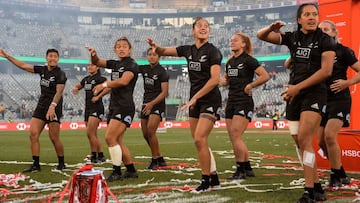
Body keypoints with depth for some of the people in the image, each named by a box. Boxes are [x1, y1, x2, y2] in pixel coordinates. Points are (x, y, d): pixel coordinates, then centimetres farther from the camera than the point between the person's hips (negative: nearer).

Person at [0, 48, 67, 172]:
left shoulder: (60, 74, -9)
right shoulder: (42, 70, 10)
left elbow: (59, 92, -20)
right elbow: (23, 66, 15)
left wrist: (52, 106, -34)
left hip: (54, 109, -6)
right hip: (41, 106, 6)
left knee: (54, 138, -6)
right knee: (33, 134, -3)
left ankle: (61, 163, 13)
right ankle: (36, 165, 2)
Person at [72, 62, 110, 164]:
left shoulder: (100, 78, -9)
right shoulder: (86, 79, 15)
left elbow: (109, 87, -26)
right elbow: (78, 86, 29)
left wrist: (98, 97, -22)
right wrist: (75, 88, 5)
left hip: (96, 108, -9)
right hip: (88, 108, 9)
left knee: (90, 133, -13)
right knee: (94, 135, 10)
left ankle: (94, 157, -4)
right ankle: (101, 156, 18)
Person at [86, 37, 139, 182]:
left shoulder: (132, 65, -5)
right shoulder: (115, 64, 17)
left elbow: (124, 80, -22)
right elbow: (96, 62, 22)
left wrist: (104, 85, -19)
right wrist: (94, 55, 0)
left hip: (125, 107, -8)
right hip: (114, 107, 8)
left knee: (110, 137, -17)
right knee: (117, 142, 9)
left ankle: (117, 172, -9)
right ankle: (131, 171, 19)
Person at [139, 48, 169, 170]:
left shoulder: (162, 72, -7)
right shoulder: (144, 69, 10)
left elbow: (164, 92, -13)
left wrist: (152, 103, -21)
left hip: (157, 105, -7)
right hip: (146, 104, 7)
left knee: (150, 131, -19)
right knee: (145, 134, 7)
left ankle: (155, 160, -7)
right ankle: (160, 159, 20)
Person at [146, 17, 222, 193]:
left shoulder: (213, 51, -9)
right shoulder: (188, 50, 8)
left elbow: (215, 79, -18)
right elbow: (163, 51, 14)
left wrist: (195, 97, -19)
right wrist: (155, 47, -10)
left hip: (210, 101, -6)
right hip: (195, 101, 7)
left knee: (199, 139, -16)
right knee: (198, 141, 7)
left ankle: (206, 181, -2)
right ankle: (214, 179, 18)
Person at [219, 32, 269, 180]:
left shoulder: (248, 60, -7)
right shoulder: (230, 62, 15)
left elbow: (265, 76, -13)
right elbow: (226, 79, 28)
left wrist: (250, 85, -9)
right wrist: (222, 81, 6)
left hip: (244, 103, -8)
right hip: (231, 102, 8)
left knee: (235, 136, -13)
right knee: (233, 138, 7)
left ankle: (240, 170, -3)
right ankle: (248, 169, 18)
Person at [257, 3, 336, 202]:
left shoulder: (325, 40, -3)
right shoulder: (292, 37, 9)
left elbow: (326, 70, -12)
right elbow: (260, 36, 12)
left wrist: (297, 87, -14)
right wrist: (271, 28, -11)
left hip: (314, 93, -5)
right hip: (294, 95, 6)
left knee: (304, 139, -18)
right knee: (301, 142, 7)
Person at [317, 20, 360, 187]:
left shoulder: (343, 51, -3)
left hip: (339, 99, -6)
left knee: (329, 135, -20)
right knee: (321, 141, 5)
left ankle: (335, 176, -4)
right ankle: (341, 175, 22)